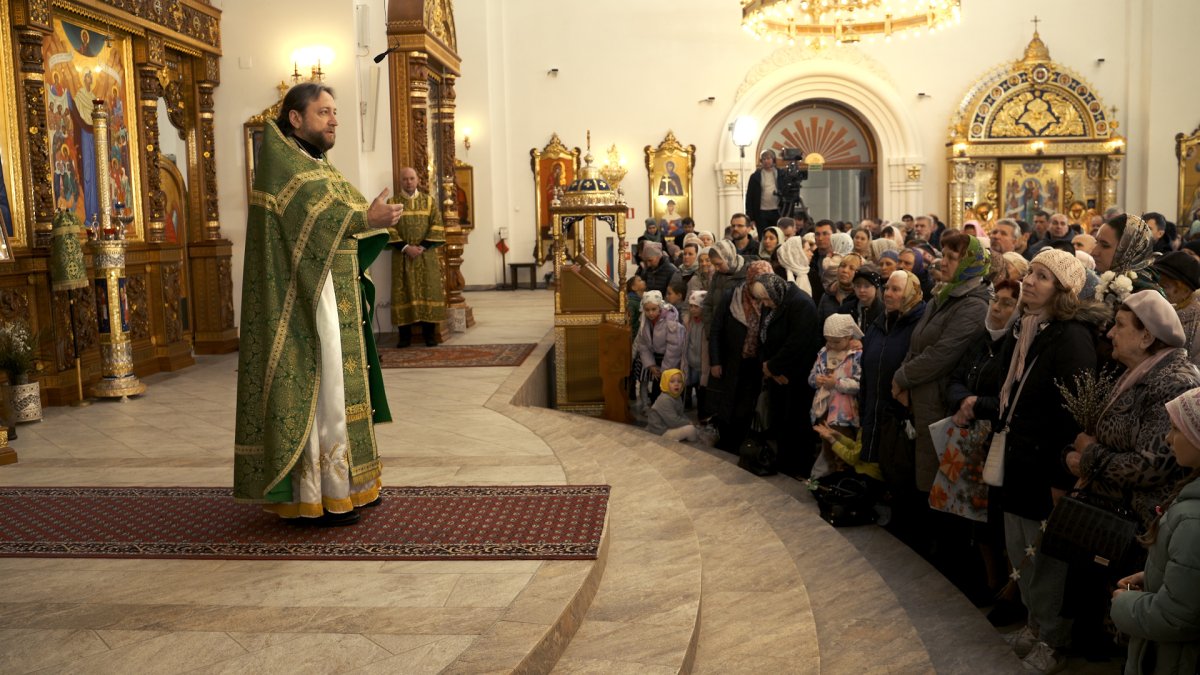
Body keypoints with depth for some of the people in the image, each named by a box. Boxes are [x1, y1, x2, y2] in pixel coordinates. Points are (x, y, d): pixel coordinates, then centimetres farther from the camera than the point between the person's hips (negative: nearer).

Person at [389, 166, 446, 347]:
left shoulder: (430, 201, 8)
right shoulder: (392, 203, 6)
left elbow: (437, 226, -1)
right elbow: (389, 229, -3)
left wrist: (422, 246, -13)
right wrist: (405, 247, -15)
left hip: (427, 255, 1)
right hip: (402, 255, 0)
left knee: (429, 291, -2)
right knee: (403, 293, -1)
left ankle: (429, 333, 4)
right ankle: (405, 335, 4)